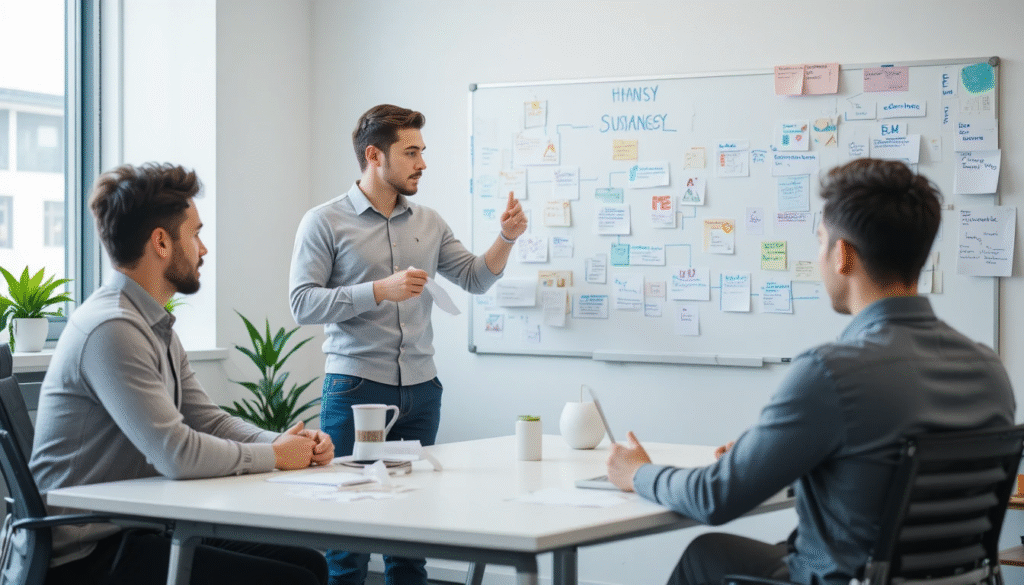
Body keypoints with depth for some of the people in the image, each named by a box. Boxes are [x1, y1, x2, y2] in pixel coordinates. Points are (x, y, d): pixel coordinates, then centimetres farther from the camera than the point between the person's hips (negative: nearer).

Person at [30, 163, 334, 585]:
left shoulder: (156, 327, 15)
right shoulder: (111, 328, -20)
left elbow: (209, 421, 16)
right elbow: (177, 454, -25)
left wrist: (289, 442, -1)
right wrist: (274, 456, -10)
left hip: (137, 531, 10)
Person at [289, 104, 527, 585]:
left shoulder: (428, 223, 13)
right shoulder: (324, 222, -2)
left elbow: (475, 279, 17)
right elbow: (303, 304, -10)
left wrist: (506, 239, -1)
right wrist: (380, 291, -17)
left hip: (420, 390, 5)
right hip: (355, 388, -5)